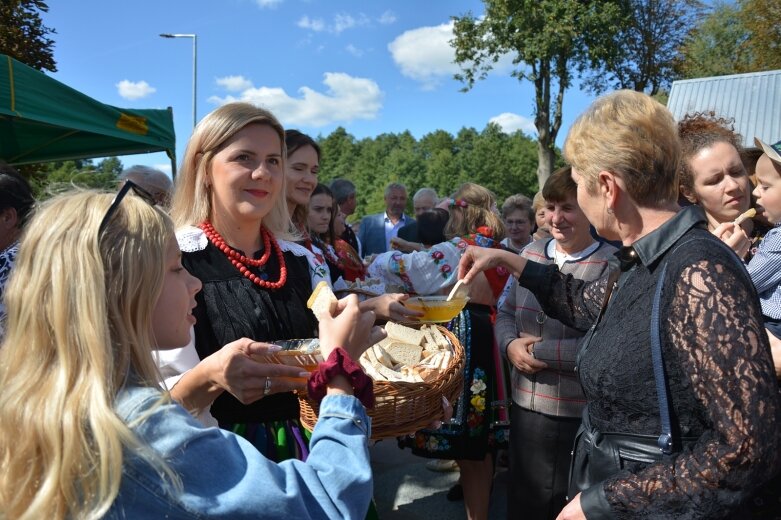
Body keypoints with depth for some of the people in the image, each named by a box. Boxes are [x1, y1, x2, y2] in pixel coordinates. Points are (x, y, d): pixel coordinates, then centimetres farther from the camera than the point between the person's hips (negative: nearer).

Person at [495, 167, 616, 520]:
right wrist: (511, 346, -11)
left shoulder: (613, 264, -13)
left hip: (584, 417, -5)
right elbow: (505, 312, 10)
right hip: (526, 408, 5)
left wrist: (539, 351, -19)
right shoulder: (531, 253, 5)